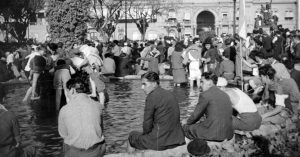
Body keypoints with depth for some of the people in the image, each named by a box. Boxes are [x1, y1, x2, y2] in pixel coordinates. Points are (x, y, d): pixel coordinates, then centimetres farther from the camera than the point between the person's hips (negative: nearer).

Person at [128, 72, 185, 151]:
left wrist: (145, 133, 8)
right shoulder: (170, 94, 11)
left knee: (132, 135, 16)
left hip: (160, 142, -8)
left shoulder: (152, 96, -13)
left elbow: (147, 124, -11)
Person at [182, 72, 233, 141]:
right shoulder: (225, 95, 15)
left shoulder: (205, 95, -8)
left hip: (213, 133, -8)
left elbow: (196, 114, 0)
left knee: (186, 127, 13)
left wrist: (187, 122, 22)